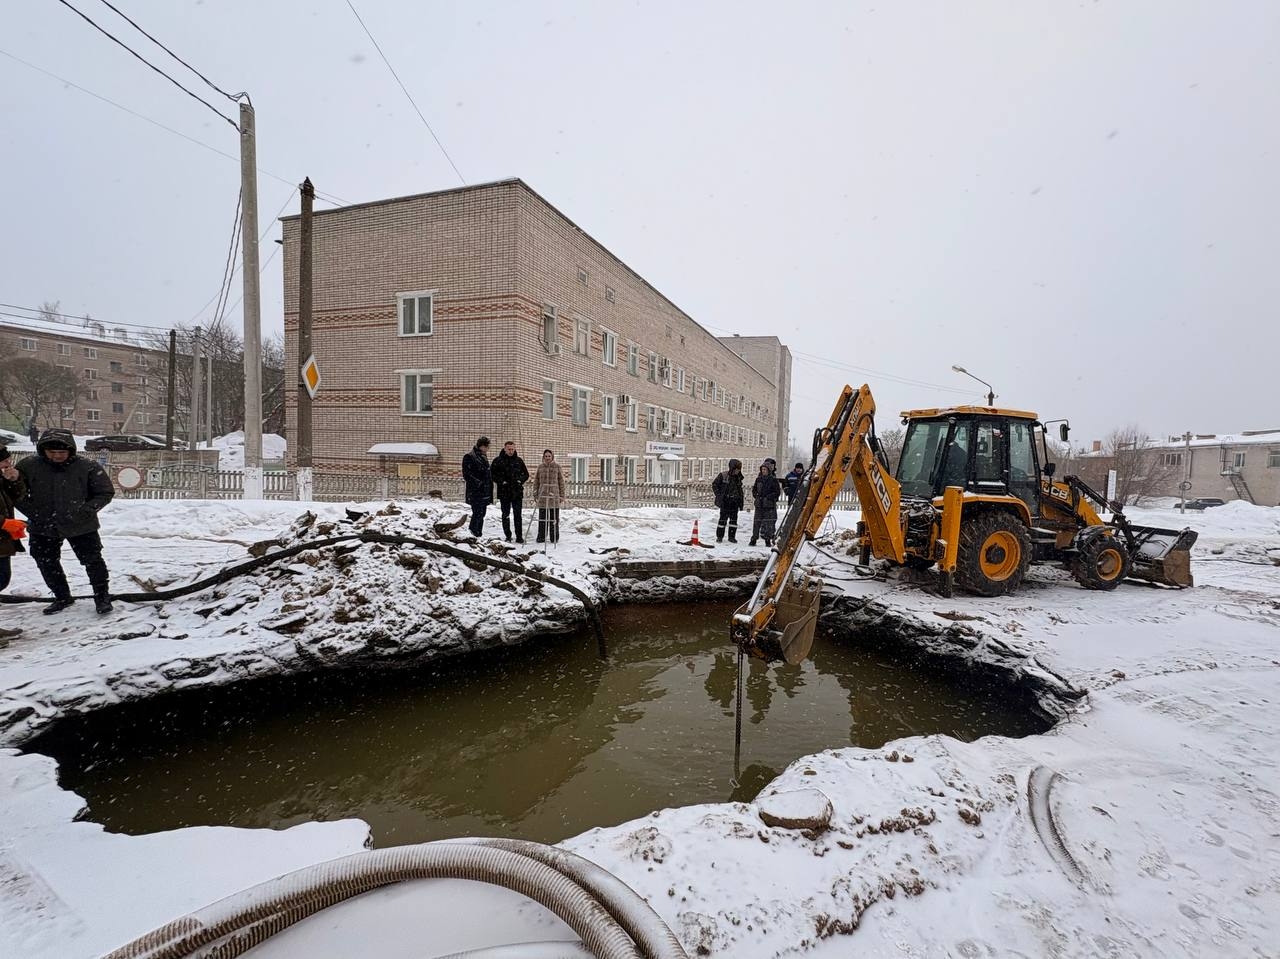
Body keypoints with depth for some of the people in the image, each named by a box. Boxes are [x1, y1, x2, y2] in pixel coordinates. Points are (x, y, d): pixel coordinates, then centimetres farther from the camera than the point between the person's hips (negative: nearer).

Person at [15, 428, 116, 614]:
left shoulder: (87, 467, -12)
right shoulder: (28, 466, -6)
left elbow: (106, 492, -5)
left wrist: (85, 510, -15)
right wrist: (33, 512, -7)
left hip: (81, 527, -3)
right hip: (42, 529, 3)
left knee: (93, 561, 3)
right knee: (47, 564, 14)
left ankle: (102, 596, 19)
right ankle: (62, 597, 33)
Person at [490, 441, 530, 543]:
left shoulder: (519, 460, 8)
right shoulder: (498, 460, 0)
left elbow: (526, 474, 16)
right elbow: (492, 474, 0)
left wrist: (520, 481, -1)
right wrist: (501, 482, -10)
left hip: (517, 492, 1)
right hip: (504, 492, -1)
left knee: (518, 515, 2)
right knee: (506, 515, 6)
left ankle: (519, 536, 8)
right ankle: (508, 536, 15)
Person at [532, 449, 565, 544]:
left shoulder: (557, 466, 2)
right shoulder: (540, 467, 7)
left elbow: (561, 482, 3)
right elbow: (536, 481, 11)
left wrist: (562, 495, 1)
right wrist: (535, 495, 6)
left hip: (554, 496, -2)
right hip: (542, 496, 2)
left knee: (554, 518, 4)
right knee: (542, 518, 6)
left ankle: (554, 538, 13)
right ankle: (541, 537, 14)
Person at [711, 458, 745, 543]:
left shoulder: (738, 477, 8)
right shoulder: (723, 475, -8)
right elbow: (714, 484, -2)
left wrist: (742, 496, 10)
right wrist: (718, 494, -8)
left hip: (735, 502, 5)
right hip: (725, 502, -5)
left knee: (734, 519, 6)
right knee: (723, 519, -1)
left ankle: (732, 536, 17)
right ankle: (719, 536, 9)